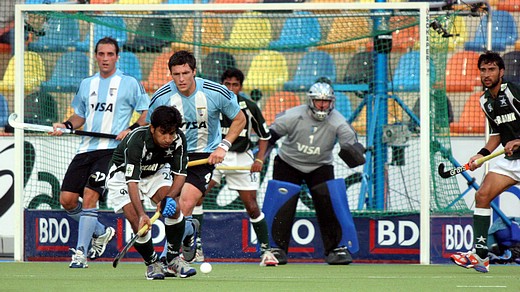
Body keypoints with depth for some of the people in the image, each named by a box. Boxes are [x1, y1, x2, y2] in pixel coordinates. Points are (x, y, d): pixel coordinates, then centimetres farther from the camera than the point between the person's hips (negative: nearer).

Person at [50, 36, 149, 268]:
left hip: (112, 149, -6)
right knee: (67, 199, -3)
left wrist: (132, 130, -13)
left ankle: (80, 253, -14)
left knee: (89, 194, -19)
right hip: (86, 148, 6)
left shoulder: (129, 83, 3)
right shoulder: (87, 84, 17)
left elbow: (148, 112, 3)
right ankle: (101, 233, 22)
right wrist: (66, 125, 6)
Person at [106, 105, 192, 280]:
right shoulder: (136, 141, -37)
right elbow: (132, 182, -42)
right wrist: (141, 214, -54)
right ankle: (152, 263, 4)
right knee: (139, 224, -21)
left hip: (155, 171, 4)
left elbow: (180, 174, -15)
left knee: (173, 208, -21)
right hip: (122, 175, -4)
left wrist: (169, 198, -33)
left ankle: (174, 258, -1)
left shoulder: (178, 139, -23)